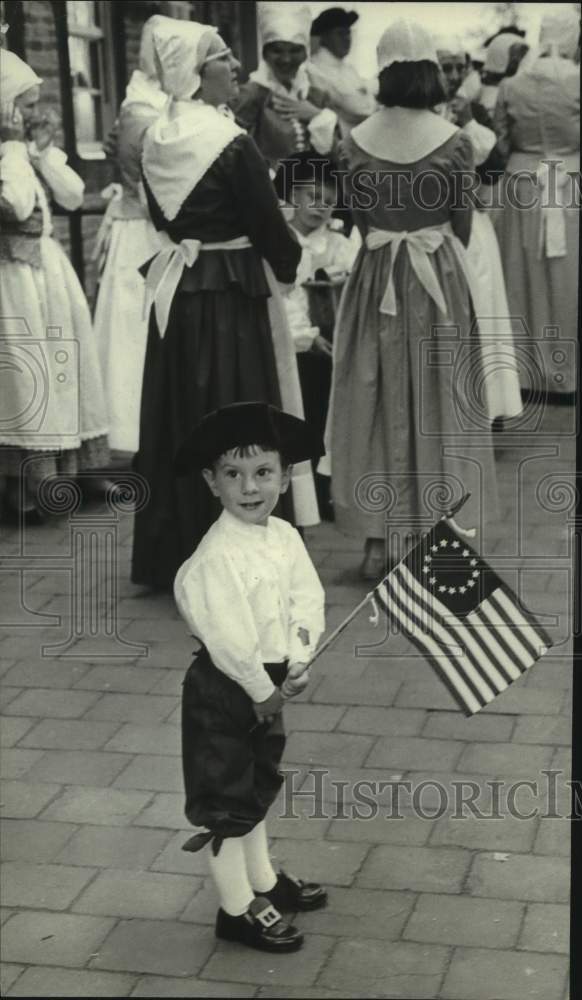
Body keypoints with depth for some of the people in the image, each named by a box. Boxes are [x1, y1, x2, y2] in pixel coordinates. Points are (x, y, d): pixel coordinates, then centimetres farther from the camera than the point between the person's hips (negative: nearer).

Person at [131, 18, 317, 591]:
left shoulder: (153, 140, 5)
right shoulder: (231, 143, -16)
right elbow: (268, 225, -11)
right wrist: (293, 265, 8)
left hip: (173, 290, 7)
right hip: (231, 292, -7)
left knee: (179, 420, 14)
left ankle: (171, 554, 23)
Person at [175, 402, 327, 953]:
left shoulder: (285, 536, -2)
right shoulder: (216, 557, -27)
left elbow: (308, 597, 0)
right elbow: (228, 638, -28)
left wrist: (299, 661, -13)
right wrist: (262, 691, -18)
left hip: (269, 681, 9)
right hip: (222, 689, -8)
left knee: (258, 785, 25)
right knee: (224, 798, 6)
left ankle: (262, 879, 44)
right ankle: (237, 909, 20)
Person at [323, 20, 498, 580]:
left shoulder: (357, 141, -3)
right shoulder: (453, 141, -9)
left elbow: (359, 215, 6)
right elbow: (462, 221, 0)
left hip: (376, 278, 2)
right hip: (438, 280, -2)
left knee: (377, 402, 9)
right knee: (435, 403, 7)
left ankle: (379, 539, 13)